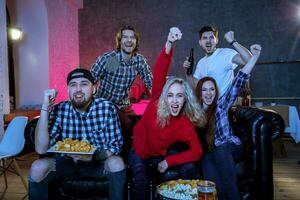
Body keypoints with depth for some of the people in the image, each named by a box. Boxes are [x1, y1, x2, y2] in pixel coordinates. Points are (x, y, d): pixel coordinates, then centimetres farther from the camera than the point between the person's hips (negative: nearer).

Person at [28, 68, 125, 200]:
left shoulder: (107, 108, -16)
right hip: (67, 162, 2)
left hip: (99, 161, -1)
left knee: (116, 162, -30)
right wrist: (45, 107, -27)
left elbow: (115, 145, -13)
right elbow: (41, 149, -21)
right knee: (37, 167, -23)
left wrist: (92, 156, -33)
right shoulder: (58, 110, -13)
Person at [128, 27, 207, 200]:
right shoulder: (156, 103, -24)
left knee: (189, 168, -12)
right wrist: (169, 45, -50)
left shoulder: (186, 125, -21)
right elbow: (159, 73, -36)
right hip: (139, 152, -1)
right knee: (141, 182, -25)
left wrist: (168, 161, -18)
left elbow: (197, 151, -16)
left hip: (160, 154, 2)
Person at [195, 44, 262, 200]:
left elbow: (238, 83, -8)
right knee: (207, 159, -33)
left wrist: (254, 57, -17)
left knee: (219, 150, -34)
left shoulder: (221, 104, 2)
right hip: (208, 152, 1)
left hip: (230, 147, -1)